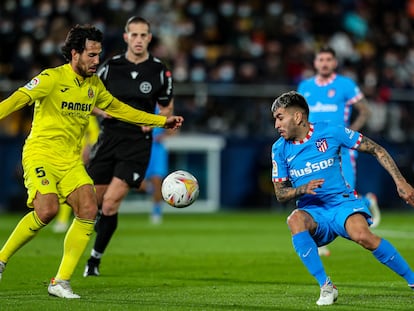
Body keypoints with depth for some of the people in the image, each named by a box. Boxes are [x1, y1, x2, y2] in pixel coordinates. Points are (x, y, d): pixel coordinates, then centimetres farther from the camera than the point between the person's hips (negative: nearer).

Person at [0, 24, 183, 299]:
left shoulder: (94, 85, 10)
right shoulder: (52, 78, -11)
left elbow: (118, 108, 23)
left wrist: (162, 121, 23)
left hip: (71, 161, 6)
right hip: (41, 155, -6)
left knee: (89, 210, -14)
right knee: (47, 210, -27)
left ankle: (61, 282, -8)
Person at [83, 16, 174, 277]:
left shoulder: (160, 71, 0)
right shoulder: (111, 66, 2)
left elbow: (167, 108, 13)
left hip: (138, 142, -2)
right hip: (109, 137, 2)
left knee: (110, 203, -13)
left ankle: (96, 258, 2)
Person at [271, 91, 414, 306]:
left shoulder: (331, 132, -5)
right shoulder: (280, 149, 2)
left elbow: (376, 150, 2)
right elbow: (280, 194, 6)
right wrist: (303, 189, -16)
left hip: (342, 203, -2)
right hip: (312, 211, 2)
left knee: (362, 235, -34)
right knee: (295, 220, -34)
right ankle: (325, 286, -27)